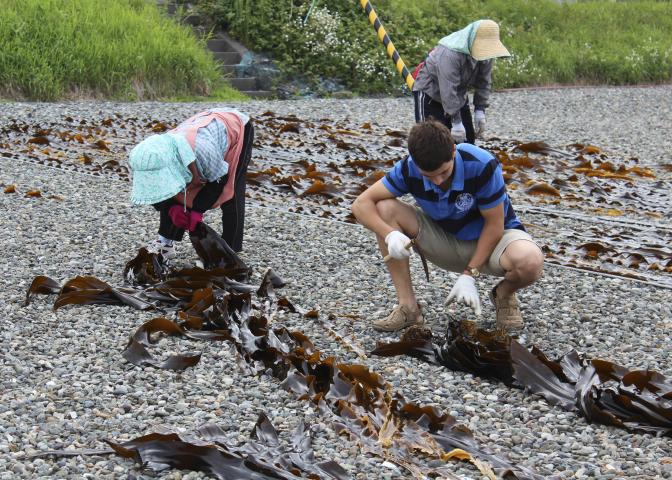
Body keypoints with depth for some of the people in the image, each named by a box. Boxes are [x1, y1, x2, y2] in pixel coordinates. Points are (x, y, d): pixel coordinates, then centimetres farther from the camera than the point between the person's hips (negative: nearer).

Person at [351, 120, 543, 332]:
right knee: (385, 209, -20)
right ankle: (408, 307, -14)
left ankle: (504, 295, 1)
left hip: (490, 237, -3)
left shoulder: (482, 166, -30)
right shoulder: (409, 170, -20)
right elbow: (361, 204, -18)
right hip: (444, 239, 3)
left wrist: (469, 275, -25)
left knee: (530, 261, -38)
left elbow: (494, 225, -21)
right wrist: (390, 235, -36)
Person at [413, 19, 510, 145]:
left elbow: (484, 83, -2)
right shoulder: (450, 54, -37)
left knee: (468, 140, 6)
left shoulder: (485, 51, -12)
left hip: (458, 95, 8)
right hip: (429, 93, -8)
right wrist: (456, 122, -32)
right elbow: (448, 91, -35)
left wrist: (480, 111, -8)